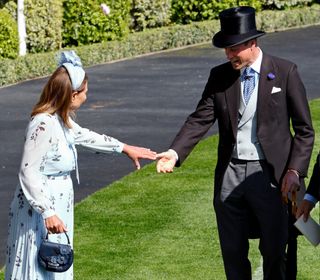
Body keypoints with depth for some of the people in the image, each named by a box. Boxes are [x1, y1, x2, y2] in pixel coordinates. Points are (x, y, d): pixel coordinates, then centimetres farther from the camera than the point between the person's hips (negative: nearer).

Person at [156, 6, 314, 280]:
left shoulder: (285, 72, -4)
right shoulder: (219, 76, 5)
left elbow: (304, 129, -2)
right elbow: (201, 119, -2)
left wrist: (295, 171, -11)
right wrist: (175, 152, -19)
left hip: (269, 175, -3)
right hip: (230, 175, 3)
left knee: (274, 251, 5)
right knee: (233, 252, 10)